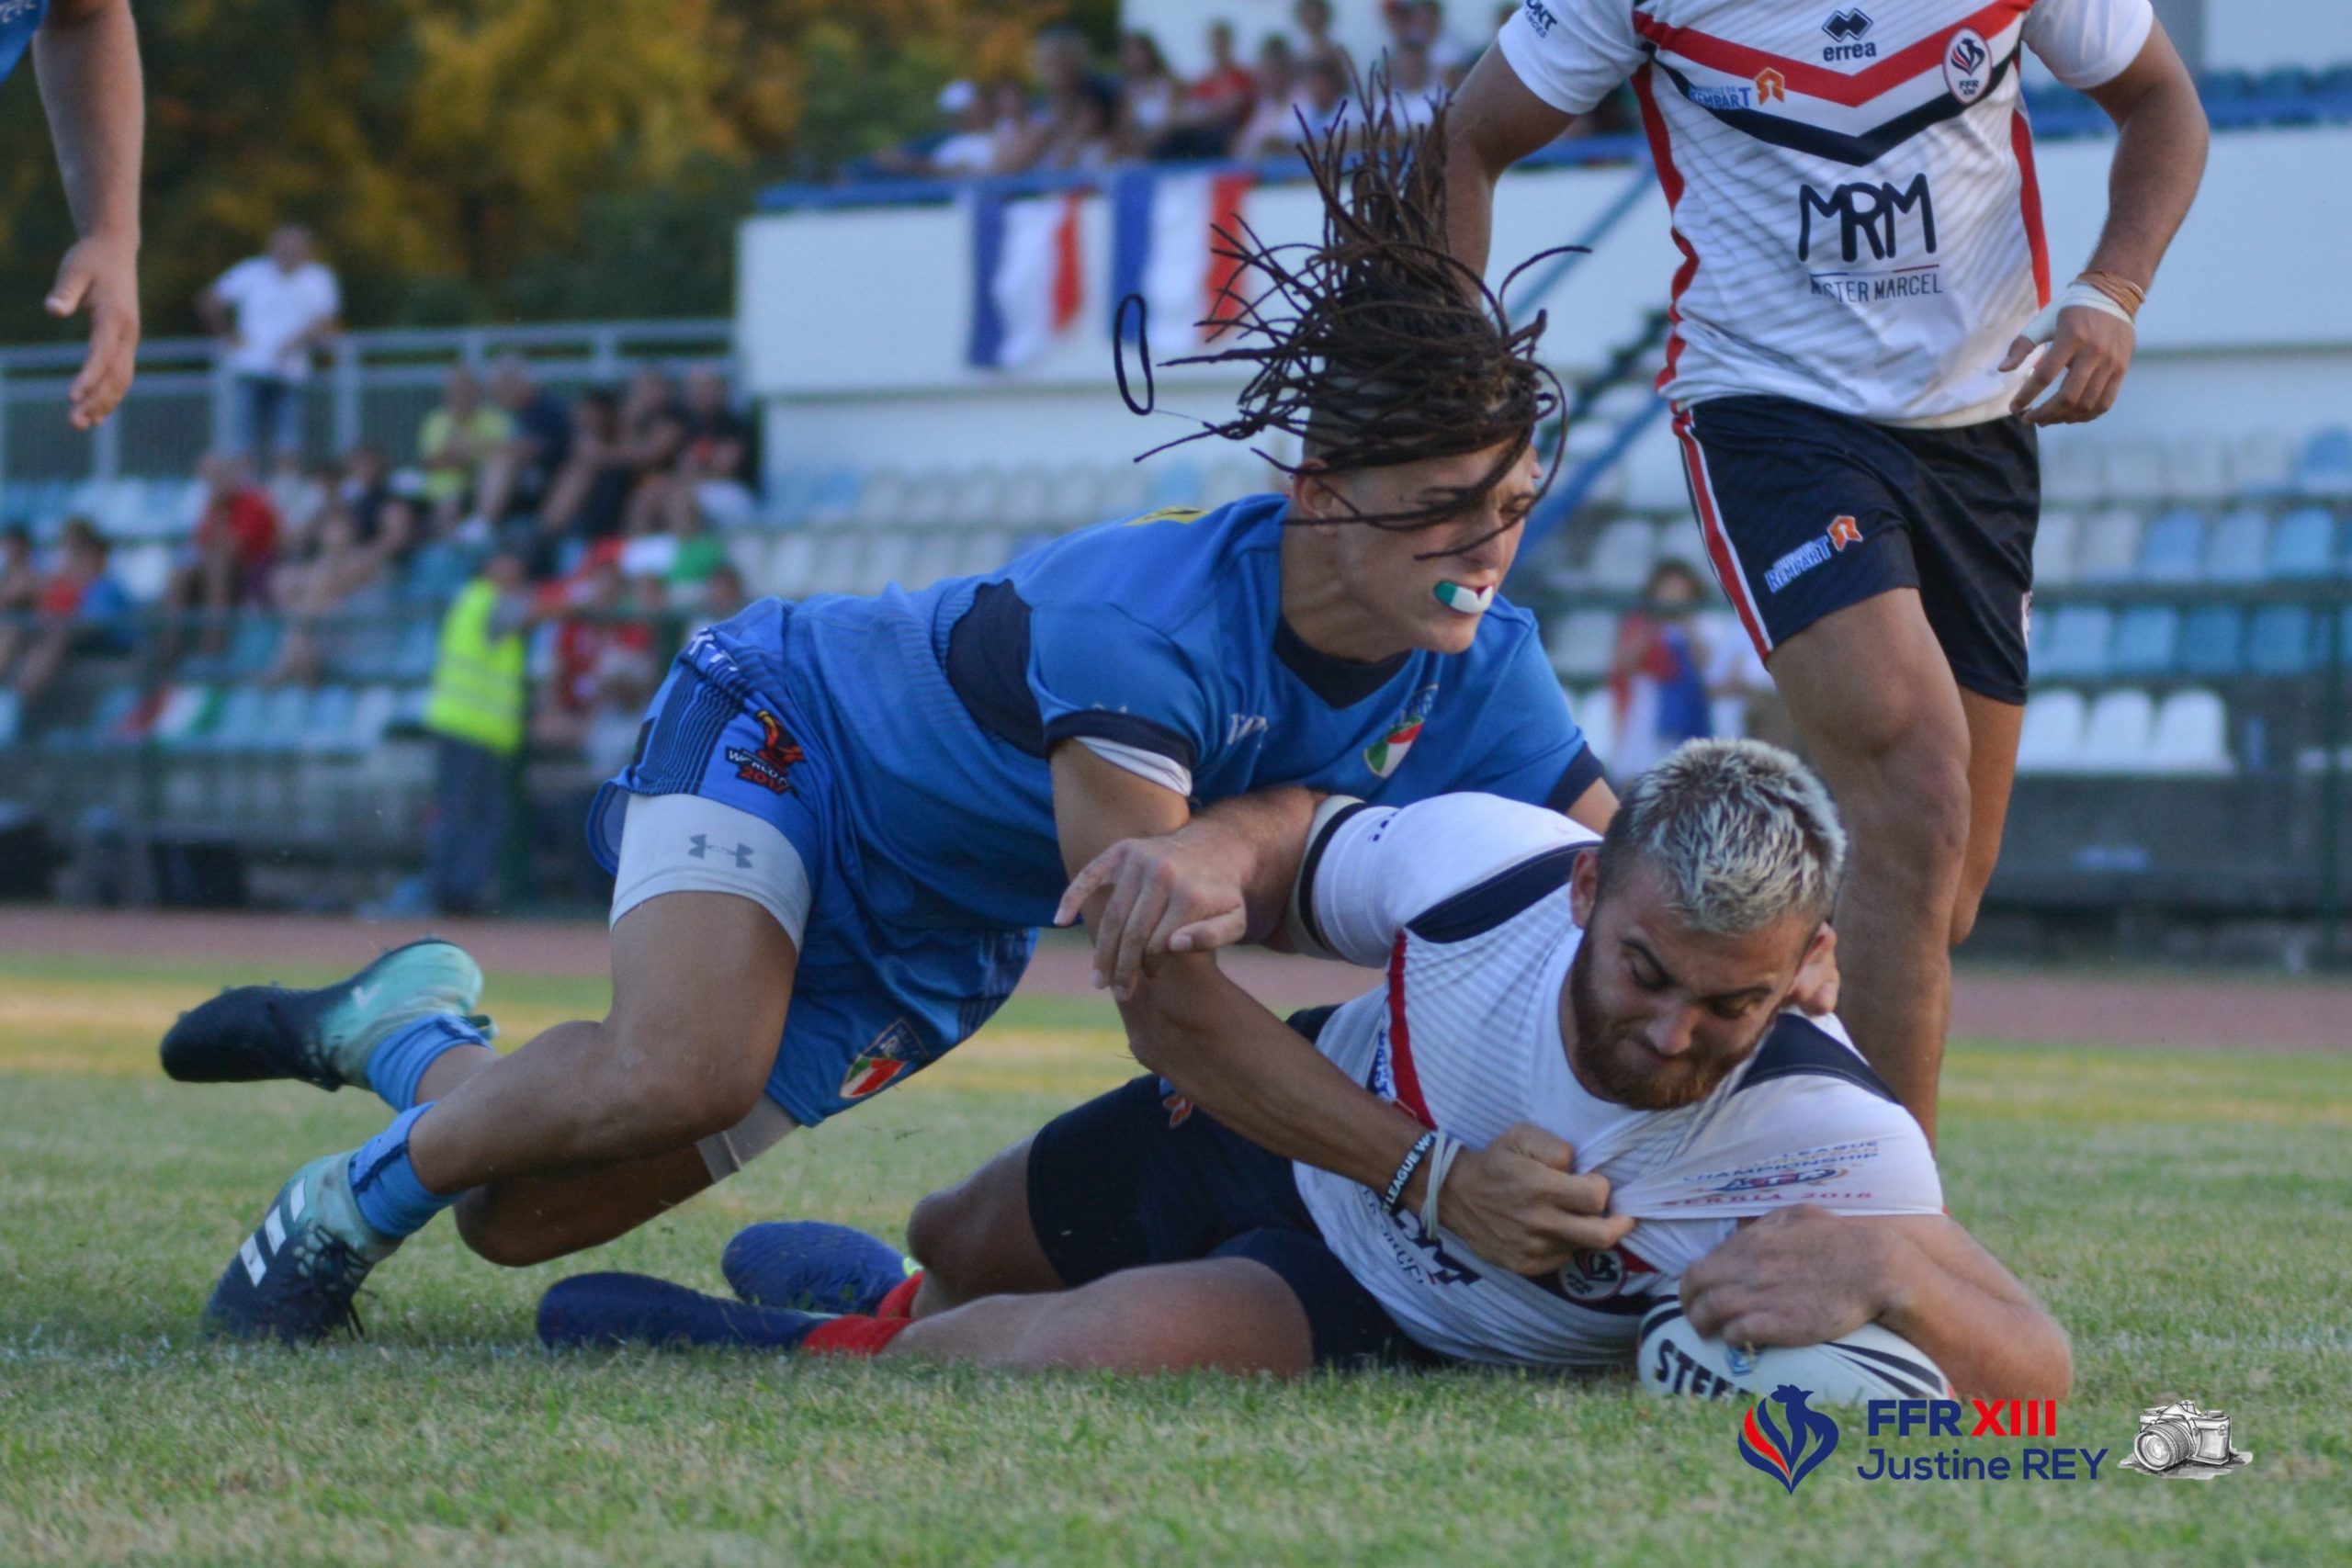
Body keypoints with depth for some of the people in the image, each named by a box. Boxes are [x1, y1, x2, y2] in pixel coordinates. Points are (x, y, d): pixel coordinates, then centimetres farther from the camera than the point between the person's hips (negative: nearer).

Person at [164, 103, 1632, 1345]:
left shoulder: (1478, 668, -22)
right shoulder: (1144, 627, -41)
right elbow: (1169, 1002, -43)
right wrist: (1437, 1181, -52)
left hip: (934, 937, 6)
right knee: (678, 1071, -35)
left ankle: (400, 1027, 31)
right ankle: (356, 1199, -4)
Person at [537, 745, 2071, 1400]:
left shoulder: (1825, 1138, -37)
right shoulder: (1480, 862, -30)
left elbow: (2037, 1372, -44)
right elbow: (1291, 852, -7)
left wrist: (1894, 1269, -61)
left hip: (1408, 1329, -3)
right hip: (1292, 1122, 3)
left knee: (1095, 1349, -27)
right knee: (957, 1247, 25)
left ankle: (838, 1359, 4)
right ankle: (895, 1301, 64)